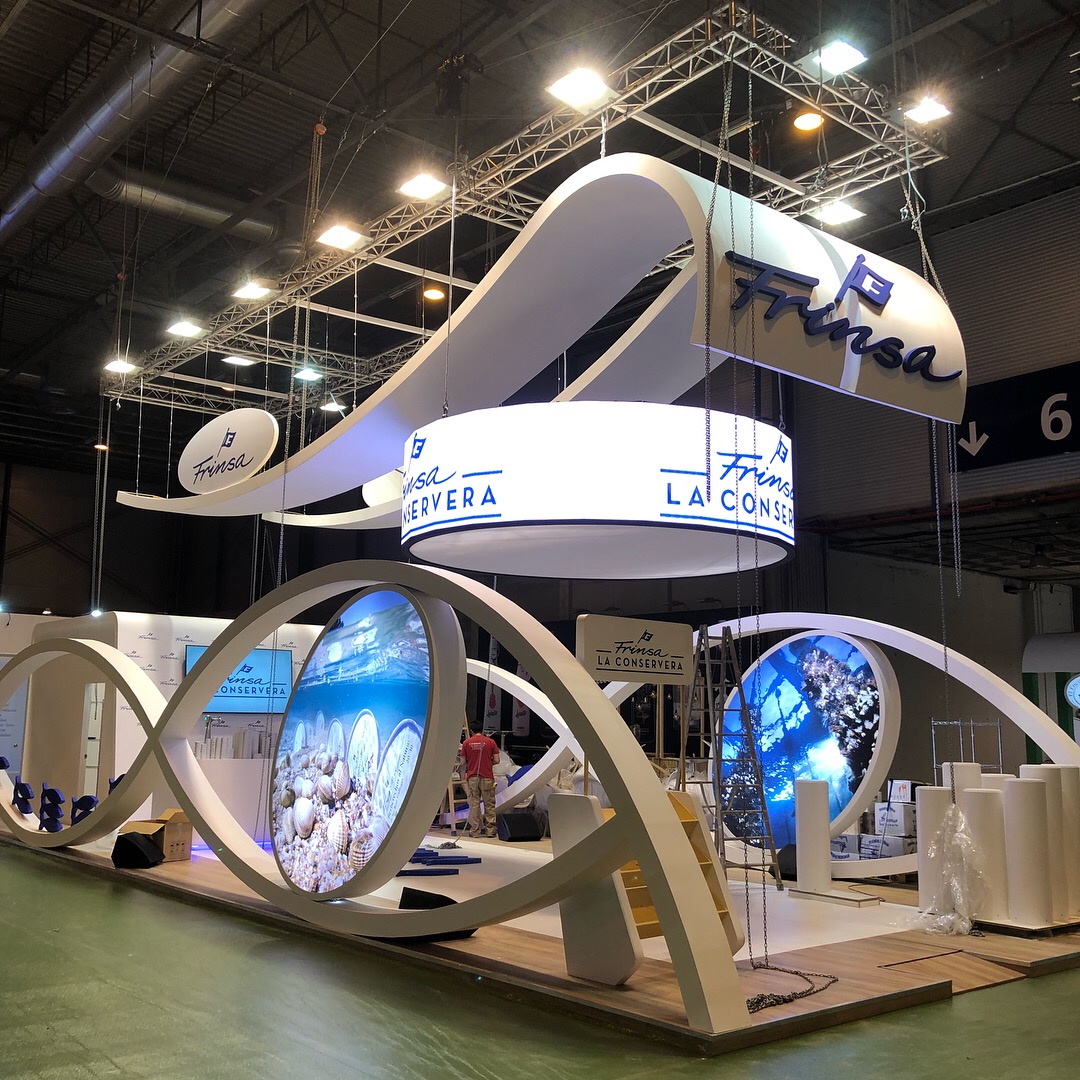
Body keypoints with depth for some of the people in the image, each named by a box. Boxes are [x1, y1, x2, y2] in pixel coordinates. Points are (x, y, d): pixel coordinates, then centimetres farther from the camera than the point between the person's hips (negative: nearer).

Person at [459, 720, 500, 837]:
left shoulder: (466, 743, 1)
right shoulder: (490, 742, -2)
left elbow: (463, 761, 3)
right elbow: (496, 760, -3)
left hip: (472, 777, 1)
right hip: (487, 777, -1)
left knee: (474, 804, 5)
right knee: (489, 804, 6)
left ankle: (474, 830, 5)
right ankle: (490, 830, 6)